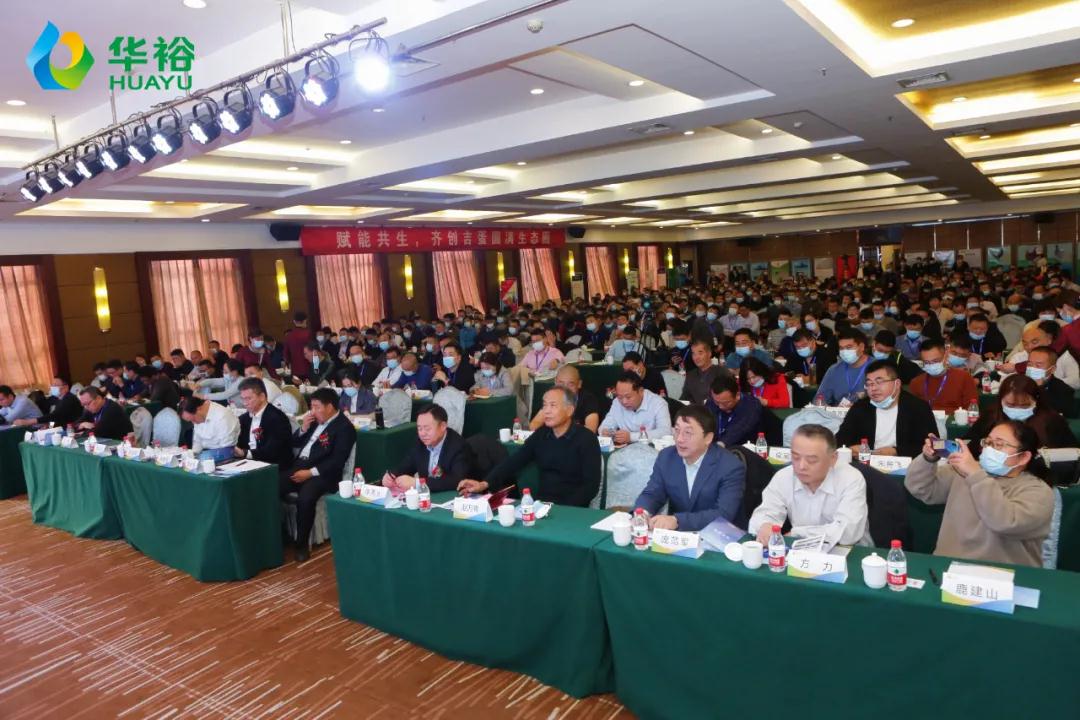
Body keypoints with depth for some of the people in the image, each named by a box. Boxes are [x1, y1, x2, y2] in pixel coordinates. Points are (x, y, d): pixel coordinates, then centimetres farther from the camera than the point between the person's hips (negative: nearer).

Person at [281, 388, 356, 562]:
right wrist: (304, 428, 3)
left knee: (304, 499, -33)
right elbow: (294, 443, 21)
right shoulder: (315, 420, 17)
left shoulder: (344, 427, -7)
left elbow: (337, 461, -14)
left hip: (322, 474, -7)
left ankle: (302, 544, -13)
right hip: (298, 467, 7)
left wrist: (310, 472, -19)